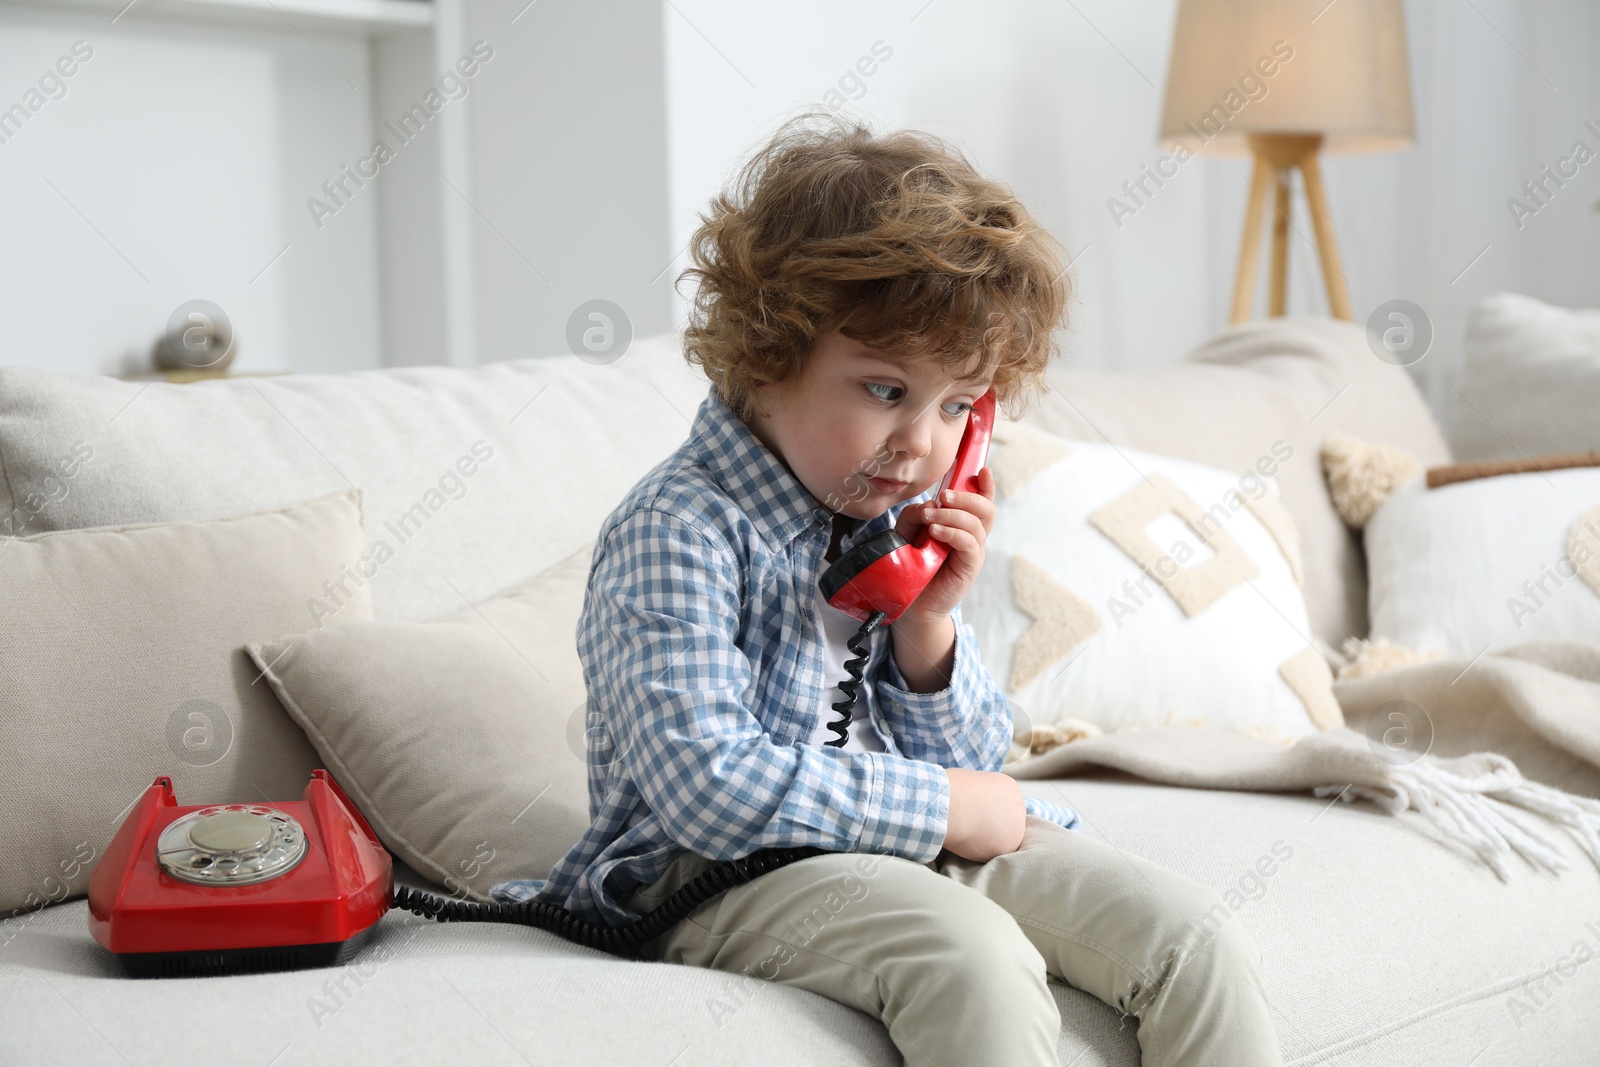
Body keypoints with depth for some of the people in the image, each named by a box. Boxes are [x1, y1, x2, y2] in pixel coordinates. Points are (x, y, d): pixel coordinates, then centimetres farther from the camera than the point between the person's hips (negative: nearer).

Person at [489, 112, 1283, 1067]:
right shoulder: (679, 533, -16)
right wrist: (947, 804, -17)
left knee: (1196, 939, -8)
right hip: (724, 874, -7)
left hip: (924, 842, 7)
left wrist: (929, 625, -7)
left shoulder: (907, 520, 8)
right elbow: (712, 788, -25)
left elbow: (969, 762, 13)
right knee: (972, 955, -34)